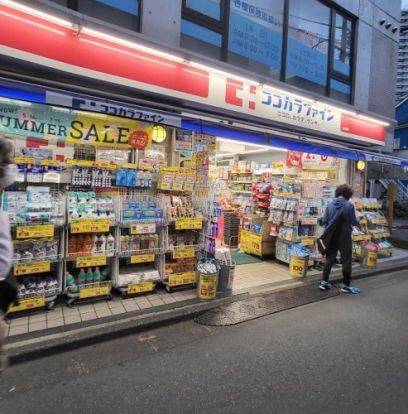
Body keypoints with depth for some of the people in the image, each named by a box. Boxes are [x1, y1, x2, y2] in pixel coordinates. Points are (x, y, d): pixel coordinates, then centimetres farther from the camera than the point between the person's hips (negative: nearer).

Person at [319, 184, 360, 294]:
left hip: (331, 236, 4)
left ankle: (324, 282, 16)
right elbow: (354, 222, -7)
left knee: (329, 258, 12)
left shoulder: (330, 205, -1)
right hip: (344, 236, -4)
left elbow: (324, 221, 0)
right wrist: (357, 219, 15)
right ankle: (346, 285, 16)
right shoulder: (349, 205, -11)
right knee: (346, 260, 8)